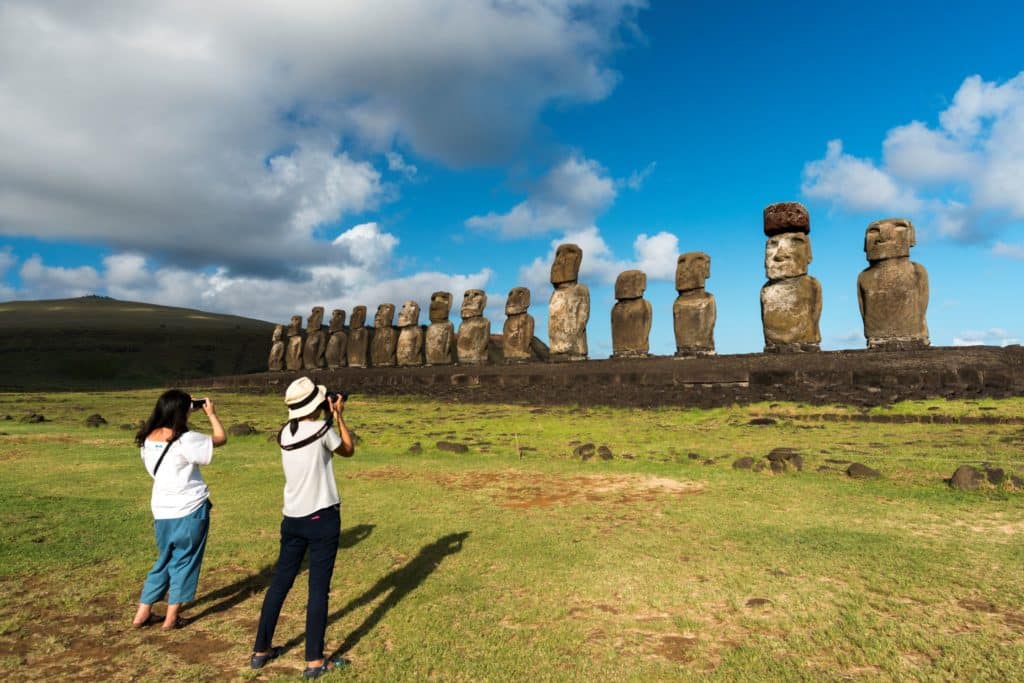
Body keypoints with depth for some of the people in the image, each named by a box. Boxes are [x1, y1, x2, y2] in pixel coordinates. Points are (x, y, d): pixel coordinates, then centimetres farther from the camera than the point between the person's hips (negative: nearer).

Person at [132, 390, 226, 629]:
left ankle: (143, 613, 26)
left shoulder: (148, 439, -1)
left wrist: (190, 408, 11)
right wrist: (211, 413, 3)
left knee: (164, 560, 22)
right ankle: (172, 617, 17)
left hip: (162, 511, 6)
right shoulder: (186, 440, -20)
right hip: (190, 510, -6)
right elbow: (221, 438, -11)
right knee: (184, 562, 9)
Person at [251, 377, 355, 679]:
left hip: (292, 518, 6)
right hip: (322, 518, -6)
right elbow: (348, 450, 3)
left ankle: (261, 650, 31)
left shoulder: (285, 433, 2)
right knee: (318, 588, 3)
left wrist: (328, 418, 15)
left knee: (280, 582, 18)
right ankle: (314, 661, 11)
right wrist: (338, 416, 7)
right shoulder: (322, 429, -15)